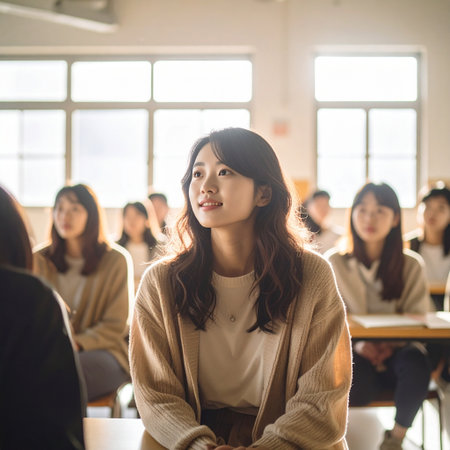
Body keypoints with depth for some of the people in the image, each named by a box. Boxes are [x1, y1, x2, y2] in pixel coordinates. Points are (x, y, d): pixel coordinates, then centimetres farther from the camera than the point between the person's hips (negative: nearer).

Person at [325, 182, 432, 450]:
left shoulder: (411, 265, 5)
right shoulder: (334, 262, 3)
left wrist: (392, 344, -17)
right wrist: (357, 342, -17)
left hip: (397, 350, 2)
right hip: (354, 352, -2)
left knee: (415, 363, -34)